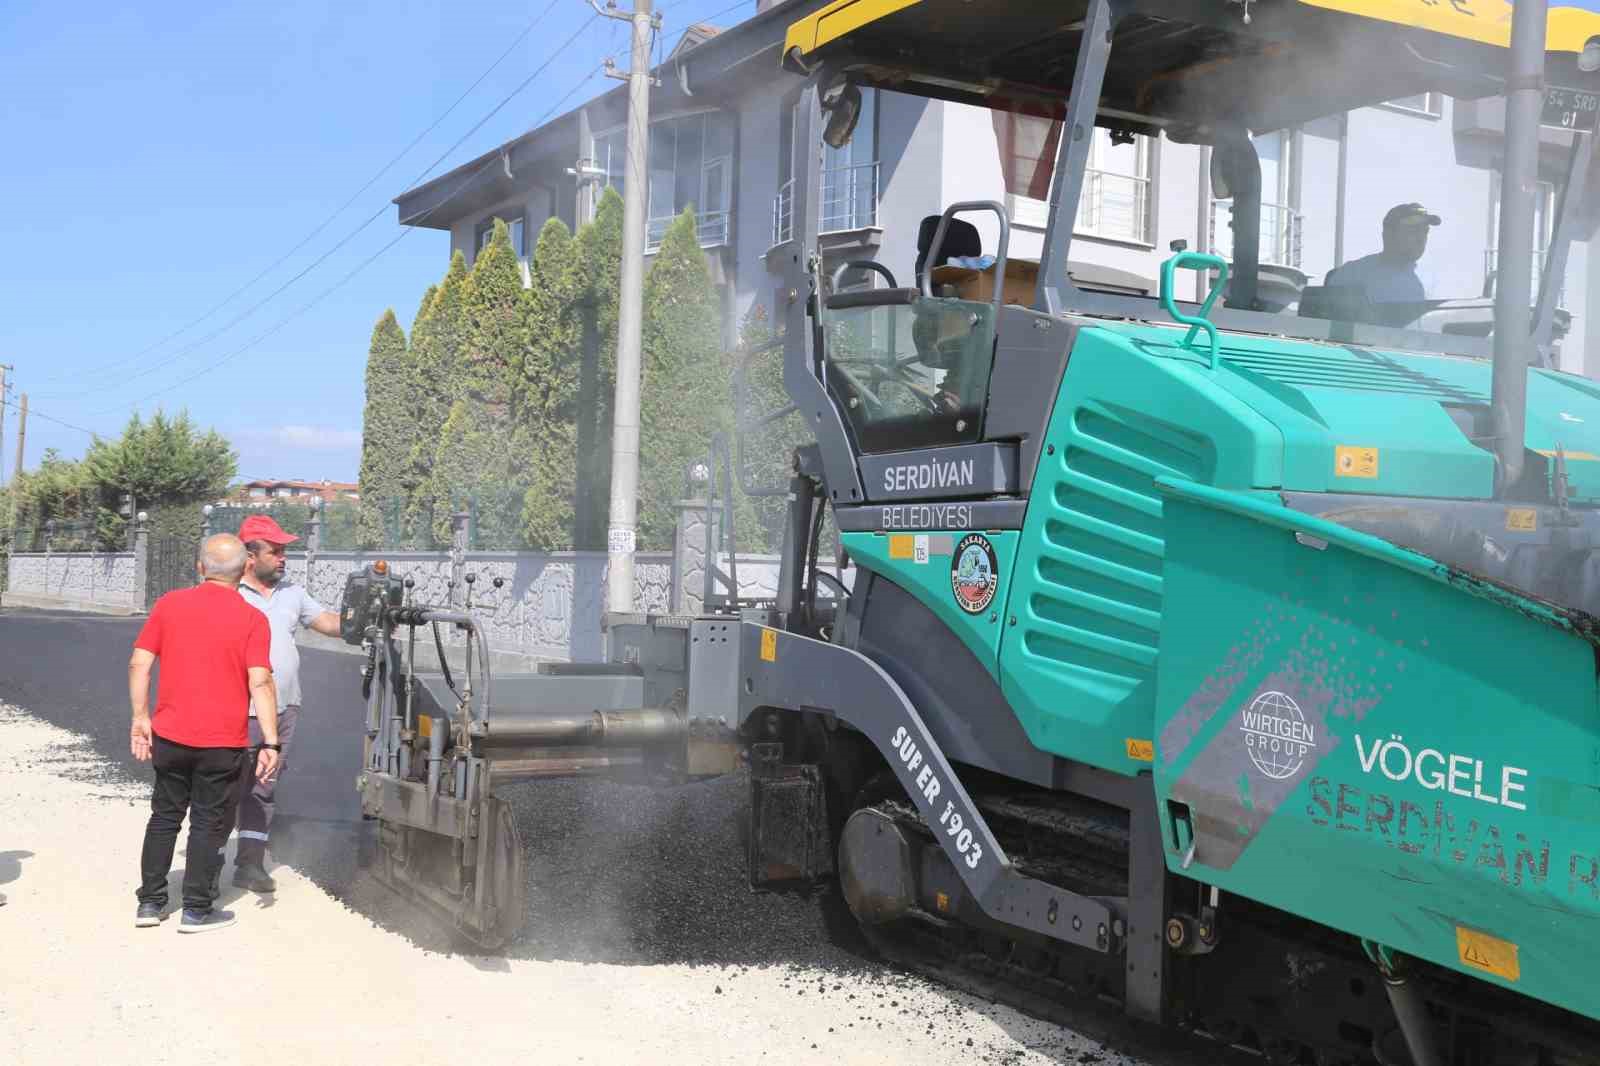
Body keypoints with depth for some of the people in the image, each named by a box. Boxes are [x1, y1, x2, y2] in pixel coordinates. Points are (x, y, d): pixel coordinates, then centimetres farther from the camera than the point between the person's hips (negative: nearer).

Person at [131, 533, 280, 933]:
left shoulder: (169, 604, 0)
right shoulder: (252, 620, -9)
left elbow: (139, 664, -1)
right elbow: (260, 683, -16)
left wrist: (140, 717, 7)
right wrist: (270, 743, -15)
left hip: (169, 736, 3)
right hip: (223, 742, -3)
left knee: (164, 817, 18)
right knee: (209, 824, 8)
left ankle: (150, 902, 23)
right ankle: (197, 910, 13)